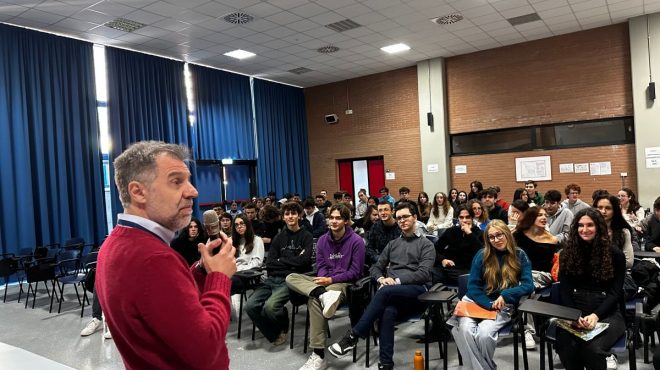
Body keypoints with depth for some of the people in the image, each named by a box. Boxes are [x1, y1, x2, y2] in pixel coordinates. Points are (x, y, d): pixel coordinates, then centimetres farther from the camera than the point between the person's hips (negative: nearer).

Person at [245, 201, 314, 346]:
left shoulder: (306, 236, 4)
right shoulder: (279, 237, 17)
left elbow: (304, 261, -11)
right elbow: (269, 263, 7)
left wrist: (281, 261, -1)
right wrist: (292, 262, -5)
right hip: (272, 279, 5)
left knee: (270, 306, -29)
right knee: (250, 306, -17)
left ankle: (283, 328, 7)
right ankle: (274, 334, 7)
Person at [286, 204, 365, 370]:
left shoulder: (356, 241, -9)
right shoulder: (323, 240, 7)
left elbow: (355, 272, -11)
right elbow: (321, 266, 8)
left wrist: (331, 279, -18)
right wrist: (323, 279, -15)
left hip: (346, 283, -6)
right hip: (325, 281, 6)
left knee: (315, 300, -33)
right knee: (291, 278, -15)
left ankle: (318, 355, -28)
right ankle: (324, 294, -40)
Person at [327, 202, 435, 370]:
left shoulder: (426, 244, 9)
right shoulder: (392, 244, 25)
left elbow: (423, 273, -5)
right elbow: (376, 267, 21)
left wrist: (397, 280, -16)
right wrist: (381, 279, -3)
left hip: (417, 291, -3)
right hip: (392, 293, 3)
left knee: (385, 292, -36)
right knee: (388, 311, -35)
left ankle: (353, 336, -30)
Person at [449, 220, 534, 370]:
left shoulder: (519, 255, 1)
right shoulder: (482, 255, 0)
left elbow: (528, 285, -5)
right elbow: (472, 286, 0)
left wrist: (505, 295, -20)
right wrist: (490, 305, -14)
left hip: (503, 306, -1)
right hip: (477, 301, 1)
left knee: (484, 333, -29)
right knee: (465, 329, -30)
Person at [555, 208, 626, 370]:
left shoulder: (615, 254, 2)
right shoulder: (567, 253, 7)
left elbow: (615, 292, -3)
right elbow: (565, 290, 3)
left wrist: (595, 315, -19)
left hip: (607, 312, -1)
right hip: (575, 310, 1)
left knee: (592, 348, -32)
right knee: (566, 346, -28)